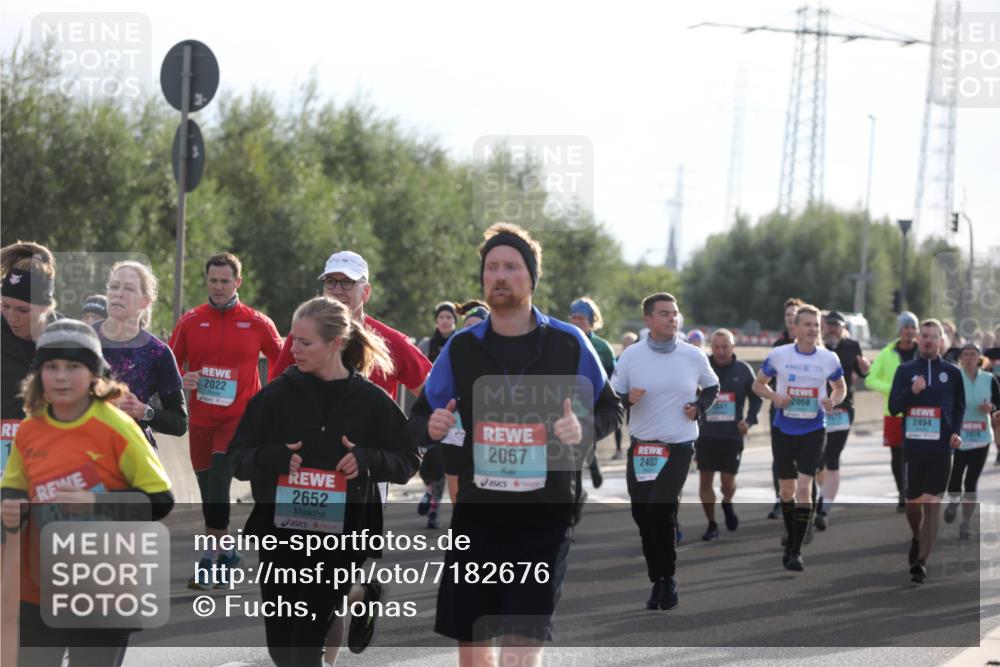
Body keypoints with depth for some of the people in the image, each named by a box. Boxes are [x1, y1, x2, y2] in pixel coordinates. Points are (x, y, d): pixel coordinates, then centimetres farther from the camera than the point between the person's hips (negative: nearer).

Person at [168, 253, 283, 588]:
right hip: (201, 418, 4)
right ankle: (226, 553, 27)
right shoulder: (190, 321, 5)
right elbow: (170, 365, 10)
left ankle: (211, 557, -20)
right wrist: (180, 381, -11)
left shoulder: (258, 323, 0)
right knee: (208, 486, 9)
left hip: (239, 416, -3)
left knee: (218, 477, -21)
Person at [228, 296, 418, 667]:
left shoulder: (370, 400, -2)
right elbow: (238, 457, 2)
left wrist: (367, 459, -14)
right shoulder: (278, 393, 0)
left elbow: (407, 462, 5)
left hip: (339, 539, -3)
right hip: (280, 534, 3)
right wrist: (274, 457, -17)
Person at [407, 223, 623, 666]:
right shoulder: (462, 347, 4)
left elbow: (610, 410, 9)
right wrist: (431, 428, -14)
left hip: (544, 517, -3)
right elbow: (420, 420, 10)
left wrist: (582, 428, -14)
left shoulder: (568, 343, -1)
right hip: (476, 513, 3)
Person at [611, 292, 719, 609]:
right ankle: (657, 581, 18)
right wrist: (627, 398, -18)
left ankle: (667, 579, 0)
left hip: (679, 446, -2)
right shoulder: (631, 356, -1)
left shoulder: (694, 356, 0)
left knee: (661, 510, -16)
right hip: (641, 447, 2)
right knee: (642, 515, 4)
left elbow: (711, 387, 17)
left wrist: (699, 408, -1)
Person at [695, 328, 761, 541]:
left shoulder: (743, 370, 1)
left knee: (728, 480, -1)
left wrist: (749, 420, -4)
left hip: (732, 435, 0)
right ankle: (711, 525, 14)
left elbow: (756, 398, 10)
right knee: (705, 479, 0)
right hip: (706, 433, 0)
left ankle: (727, 504, 35)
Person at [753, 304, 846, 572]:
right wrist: (774, 397, -14)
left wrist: (833, 401, -10)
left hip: (813, 431, -1)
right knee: (787, 490, 11)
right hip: (783, 429, 1)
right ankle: (791, 541, 31)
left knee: (804, 487, -14)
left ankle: (796, 551, -11)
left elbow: (841, 387, 13)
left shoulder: (829, 358, -2)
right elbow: (758, 384, 7)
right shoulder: (778, 355, -4)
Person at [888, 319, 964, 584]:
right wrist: (912, 391, -15)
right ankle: (918, 540, 38)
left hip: (940, 448, -1)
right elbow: (893, 407, 2)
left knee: (932, 504, -6)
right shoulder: (905, 370, 6)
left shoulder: (952, 372, 6)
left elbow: (960, 407, 13)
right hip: (912, 445, 1)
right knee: (912, 502, 9)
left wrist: (956, 432, -5)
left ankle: (921, 560, -6)